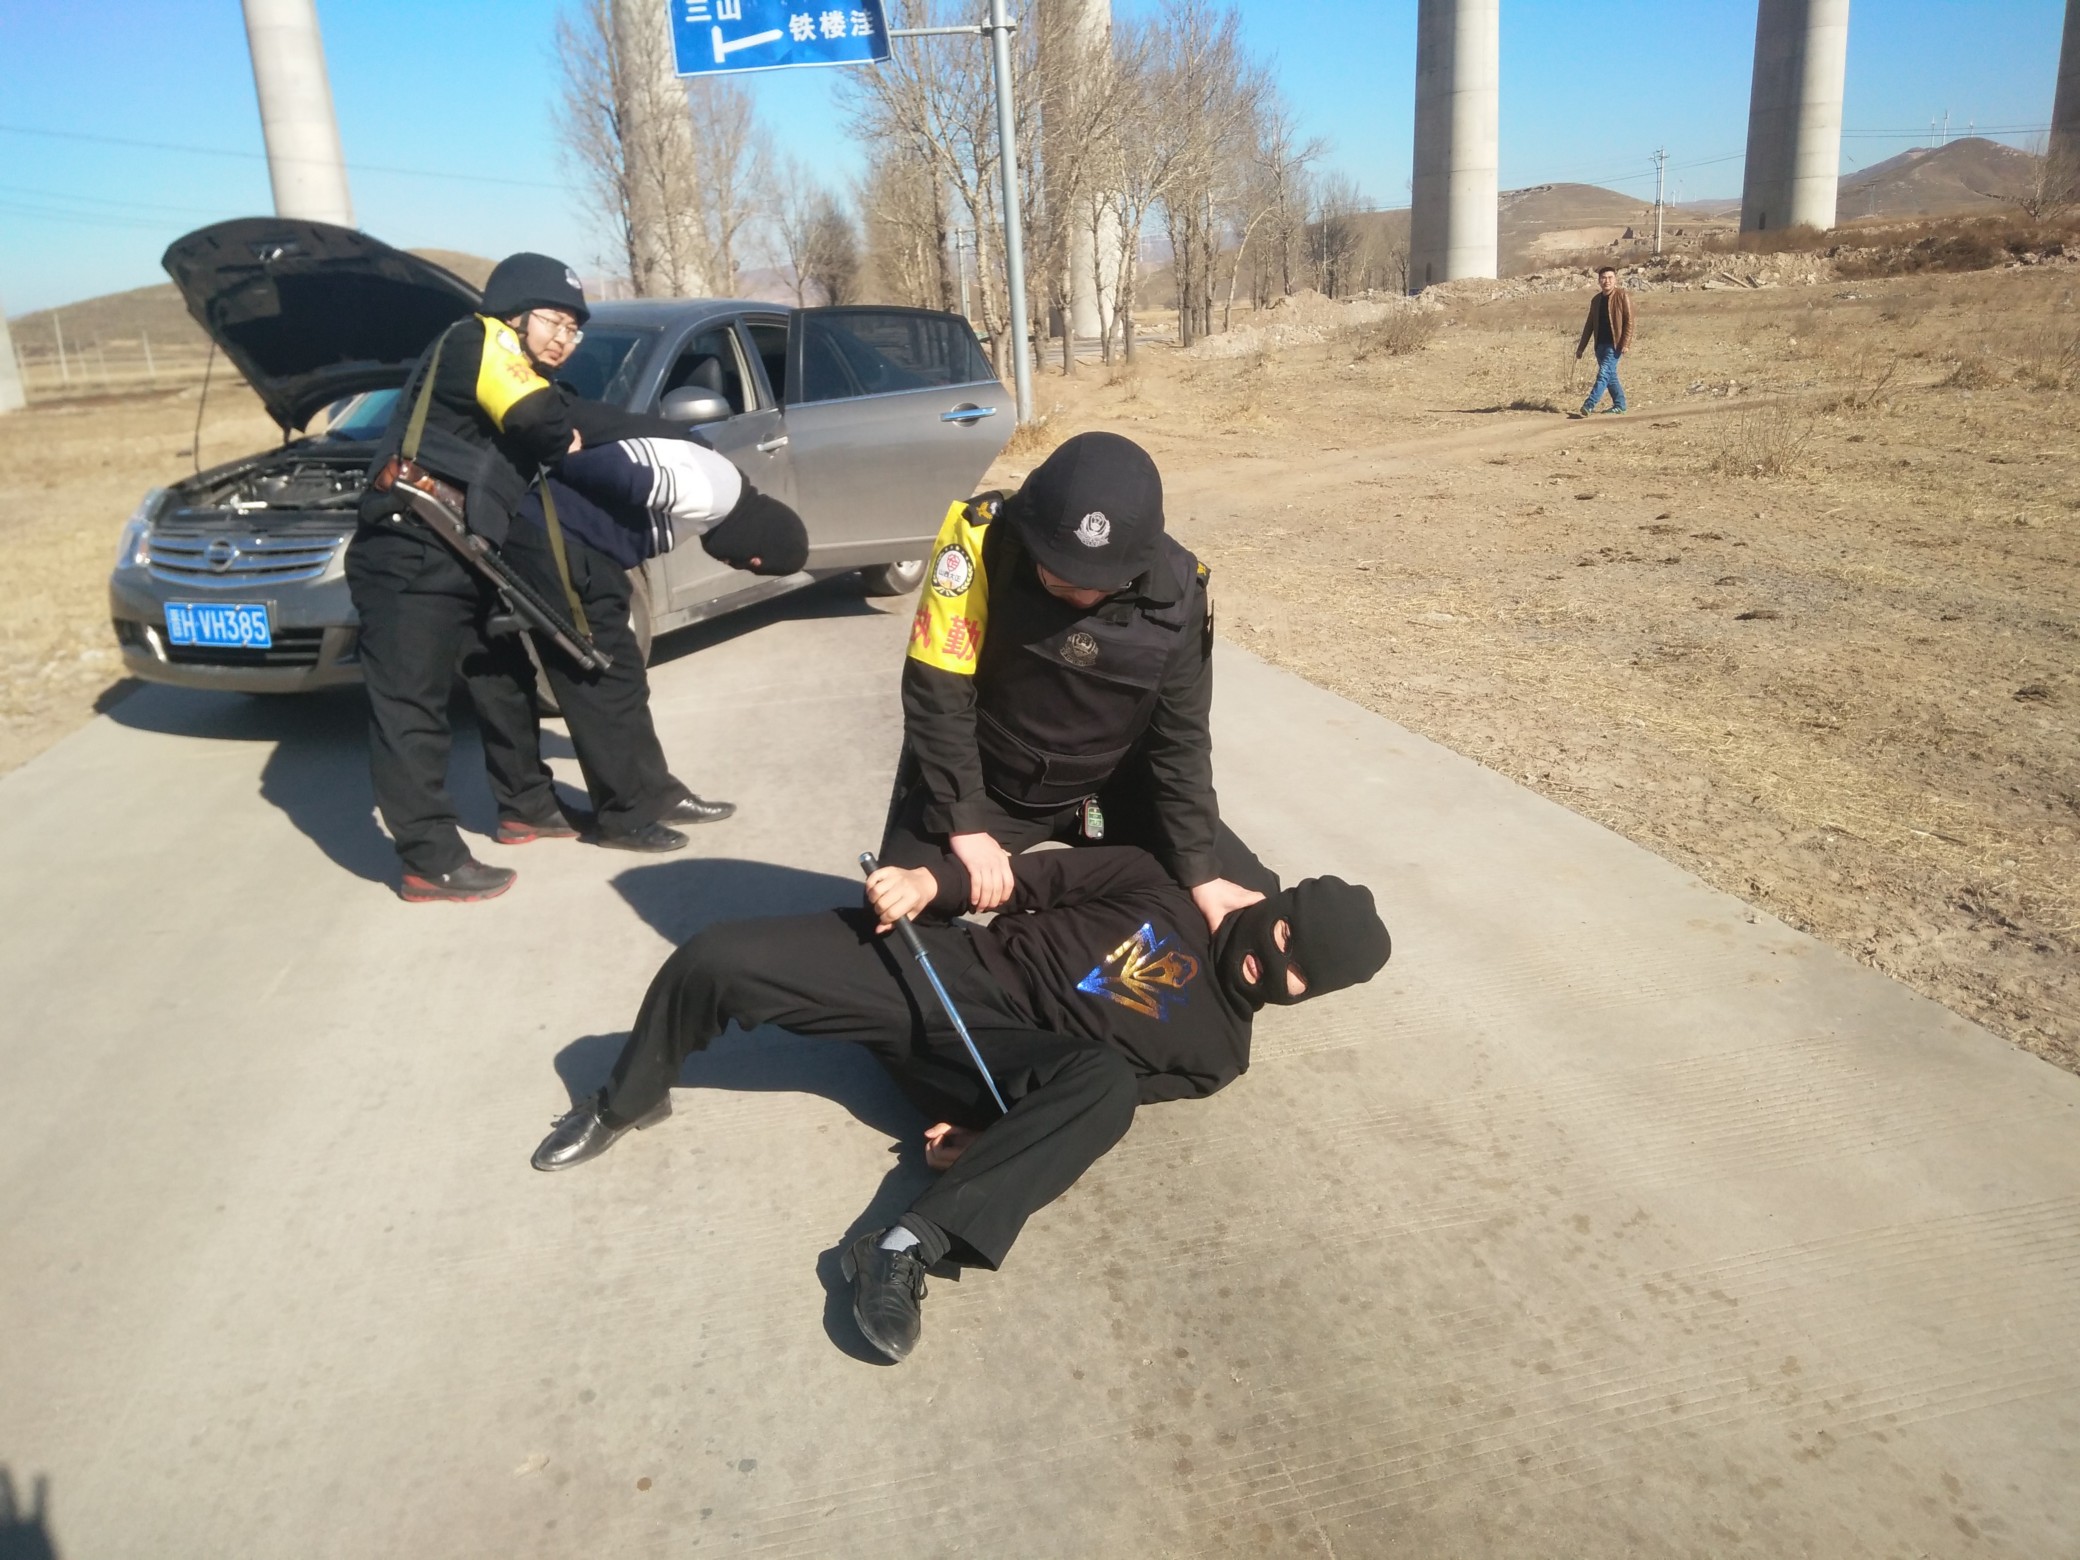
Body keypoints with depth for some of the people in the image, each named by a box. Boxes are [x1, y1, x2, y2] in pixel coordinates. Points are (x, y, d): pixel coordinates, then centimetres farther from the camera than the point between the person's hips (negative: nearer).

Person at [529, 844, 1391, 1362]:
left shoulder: (1217, 1050, 6)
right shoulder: (1157, 886, 8)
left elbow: (1102, 1091, -2)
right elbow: (1029, 878, 6)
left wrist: (998, 1129, -17)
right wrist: (930, 879, -12)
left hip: (1005, 1065, -2)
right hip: (937, 969, 2)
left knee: (1106, 1079, -37)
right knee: (716, 959, -15)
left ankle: (910, 1246, -38)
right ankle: (627, 1104, 14)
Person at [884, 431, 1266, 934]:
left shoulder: (1175, 590, -19)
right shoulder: (981, 540, -27)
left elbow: (1180, 740, -10)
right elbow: (938, 693, -24)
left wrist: (1201, 871, -14)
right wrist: (965, 823, -28)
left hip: (1110, 788, 3)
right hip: (982, 780, -2)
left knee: (1250, 901, -2)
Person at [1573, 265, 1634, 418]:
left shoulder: (1623, 296, -6)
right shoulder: (1596, 300, 11)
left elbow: (1629, 321, -9)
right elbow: (1589, 325, 16)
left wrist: (1626, 343, -18)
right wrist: (1581, 348, 13)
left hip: (1615, 344, -7)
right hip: (1600, 344, 7)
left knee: (1604, 374, -14)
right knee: (1610, 376, 12)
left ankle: (1588, 407, -22)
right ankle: (1619, 405, 22)